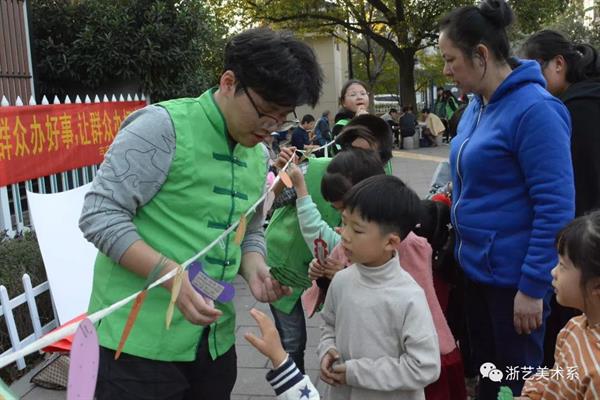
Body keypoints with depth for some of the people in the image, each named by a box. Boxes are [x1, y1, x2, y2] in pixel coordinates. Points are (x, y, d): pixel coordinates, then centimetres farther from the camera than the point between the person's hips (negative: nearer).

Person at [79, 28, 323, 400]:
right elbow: (100, 215, -16)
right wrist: (172, 275, -26)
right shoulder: (163, 126, -14)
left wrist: (255, 271, -4)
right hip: (141, 340, -6)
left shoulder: (259, 156, 8)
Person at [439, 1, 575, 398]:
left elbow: (555, 208, -21)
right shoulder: (477, 105, 6)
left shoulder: (534, 109, -19)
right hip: (477, 267, 8)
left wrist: (533, 287, -20)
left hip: (514, 275, -8)